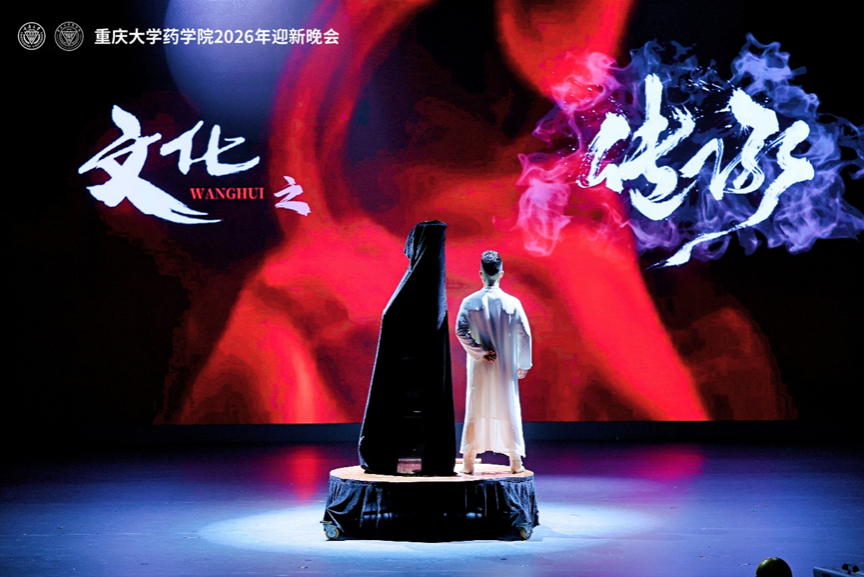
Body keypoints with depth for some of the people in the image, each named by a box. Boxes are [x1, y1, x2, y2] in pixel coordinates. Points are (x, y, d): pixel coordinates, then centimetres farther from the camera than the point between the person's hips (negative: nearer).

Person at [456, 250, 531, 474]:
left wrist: (479, 352, -6)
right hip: (505, 368, 0)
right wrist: (524, 364, 5)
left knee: (475, 411, 7)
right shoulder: (512, 303, -5)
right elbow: (525, 335, -4)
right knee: (508, 411, 7)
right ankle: (515, 461, 10)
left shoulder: (470, 302, -5)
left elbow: (460, 331, -14)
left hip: (479, 367, 0)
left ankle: (468, 462, 9)